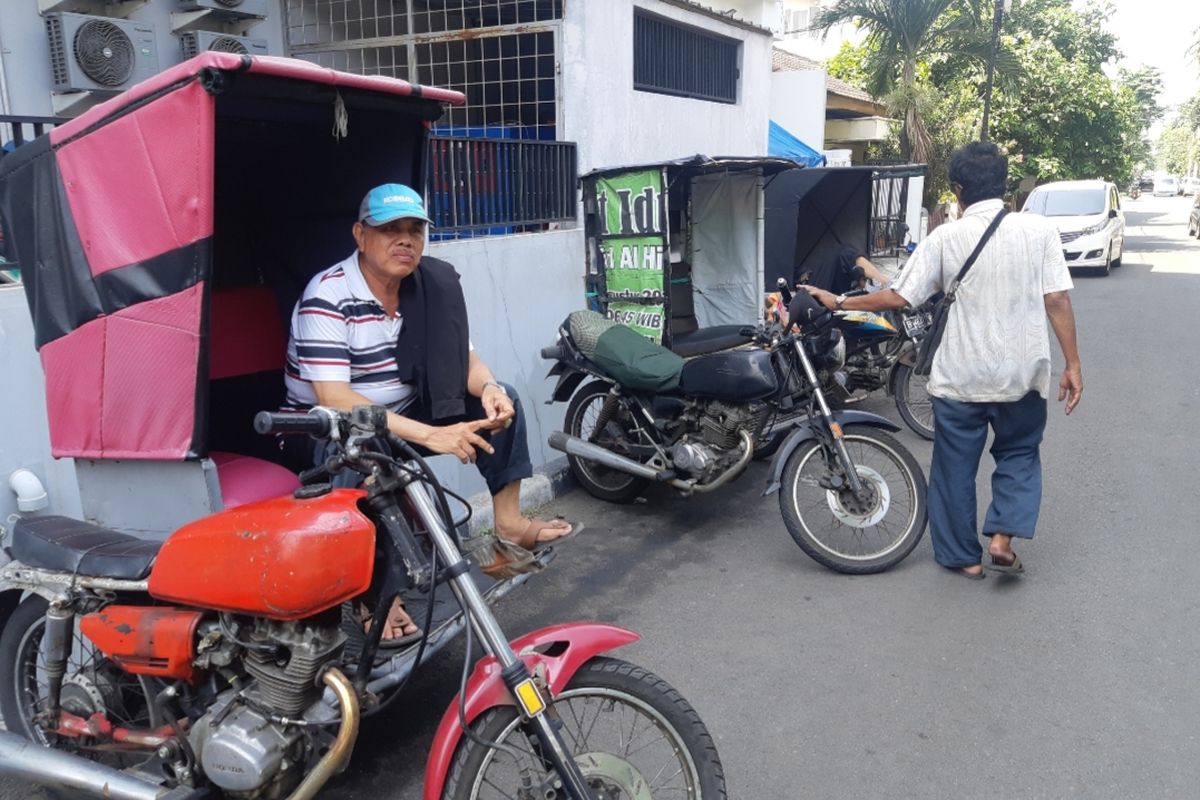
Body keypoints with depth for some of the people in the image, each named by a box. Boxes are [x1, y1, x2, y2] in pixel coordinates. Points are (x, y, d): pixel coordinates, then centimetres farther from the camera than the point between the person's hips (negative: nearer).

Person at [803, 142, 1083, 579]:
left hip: (961, 377, -1)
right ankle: (1002, 536, 8)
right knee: (1019, 454, 23)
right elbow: (1057, 301, -7)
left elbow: (898, 297, -7)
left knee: (956, 466, 15)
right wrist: (1072, 365, 0)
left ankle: (964, 555, 24)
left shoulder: (946, 238, -7)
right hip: (1022, 376, 1)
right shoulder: (1038, 229, -4)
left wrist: (838, 302, 4)